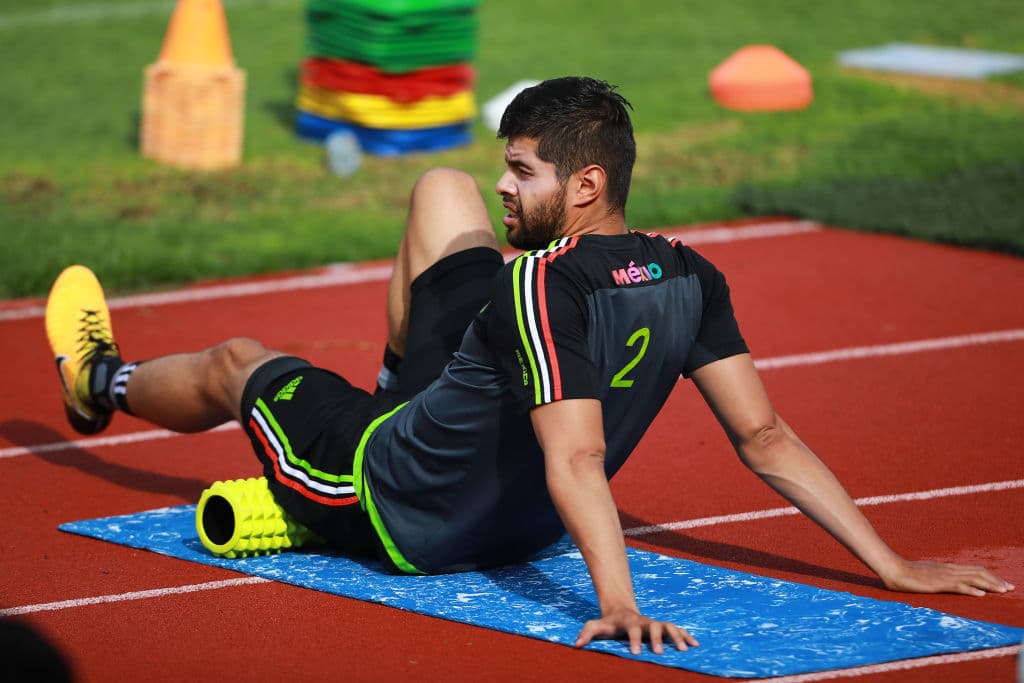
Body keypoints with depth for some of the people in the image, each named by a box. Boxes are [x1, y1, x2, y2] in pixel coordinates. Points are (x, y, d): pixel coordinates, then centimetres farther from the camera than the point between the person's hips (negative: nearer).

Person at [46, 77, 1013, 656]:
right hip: (520, 525, 7)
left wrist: (616, 602, -55)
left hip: (405, 518, -7)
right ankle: (403, 389, 41)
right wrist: (892, 564, -10)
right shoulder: (690, 279, -13)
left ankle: (105, 383, 59)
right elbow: (766, 436, -15)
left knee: (236, 364, 24)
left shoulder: (547, 285, -35)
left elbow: (577, 462, -44)